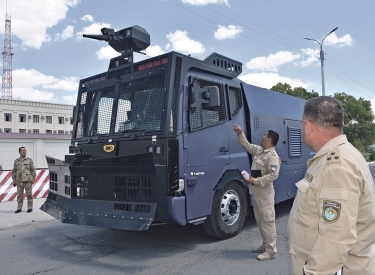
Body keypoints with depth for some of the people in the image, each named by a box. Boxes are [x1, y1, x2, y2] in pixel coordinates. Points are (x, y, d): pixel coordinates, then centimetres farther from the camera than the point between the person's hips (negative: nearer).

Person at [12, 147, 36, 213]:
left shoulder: (29, 160, 2)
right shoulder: (16, 161, 9)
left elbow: (33, 170, -1)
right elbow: (14, 171, 10)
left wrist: (33, 179, -8)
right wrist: (14, 180, 4)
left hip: (28, 180, -2)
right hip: (19, 181, 3)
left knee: (29, 194, -1)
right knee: (19, 195, 4)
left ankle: (30, 208, 7)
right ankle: (19, 208, 13)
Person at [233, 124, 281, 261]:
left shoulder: (273, 156, -17)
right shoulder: (259, 150, 11)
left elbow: (273, 175, -25)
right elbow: (247, 145, 23)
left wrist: (255, 181, -23)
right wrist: (240, 133, 14)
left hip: (265, 194, -10)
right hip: (256, 193, 10)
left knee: (267, 222, -3)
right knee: (260, 221, 17)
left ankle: (271, 251, 5)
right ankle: (265, 245, 30)